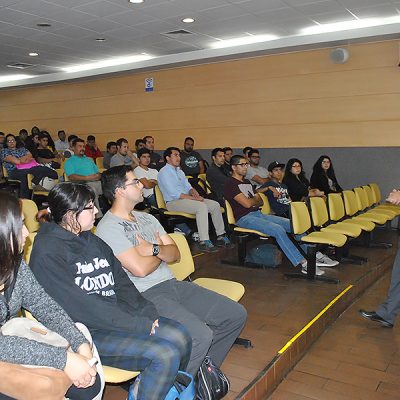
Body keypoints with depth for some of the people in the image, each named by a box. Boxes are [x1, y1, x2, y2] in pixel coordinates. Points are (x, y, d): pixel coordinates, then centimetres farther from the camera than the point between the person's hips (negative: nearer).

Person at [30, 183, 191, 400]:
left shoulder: (91, 240, 13)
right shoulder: (47, 252, -13)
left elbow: (121, 282, 12)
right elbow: (82, 307, -19)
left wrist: (147, 313, -5)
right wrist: (139, 325, -19)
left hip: (117, 317, 8)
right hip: (86, 333, -8)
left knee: (180, 336, -9)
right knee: (165, 354, -22)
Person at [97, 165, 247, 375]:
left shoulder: (146, 218, 17)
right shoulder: (108, 228, -9)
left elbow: (175, 254, 10)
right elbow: (140, 269, -19)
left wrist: (154, 249, -12)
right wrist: (162, 252, 1)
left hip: (173, 285, 9)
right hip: (145, 296, -8)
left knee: (236, 314, 2)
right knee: (200, 336, -29)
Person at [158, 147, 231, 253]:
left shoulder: (179, 170, 21)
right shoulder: (164, 172, -8)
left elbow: (187, 186, 20)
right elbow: (174, 194, -18)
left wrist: (194, 192, -5)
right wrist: (193, 198, -19)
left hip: (187, 198, 9)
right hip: (173, 202, -9)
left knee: (215, 205, -5)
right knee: (201, 206, -33)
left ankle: (220, 236, 1)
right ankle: (204, 242, -32)